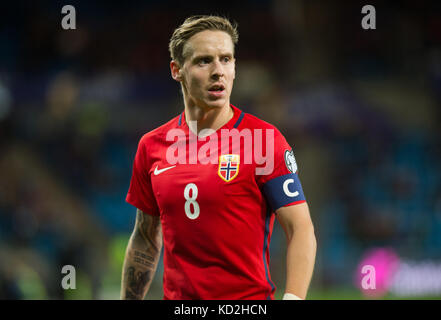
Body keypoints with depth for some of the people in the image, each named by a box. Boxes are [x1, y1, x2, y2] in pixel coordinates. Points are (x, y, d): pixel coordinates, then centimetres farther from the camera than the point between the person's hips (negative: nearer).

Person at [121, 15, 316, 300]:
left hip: (248, 299, -4)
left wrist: (293, 298, -24)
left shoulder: (264, 139, -8)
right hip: (177, 298, 4)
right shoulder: (151, 146, 6)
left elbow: (300, 229, -11)